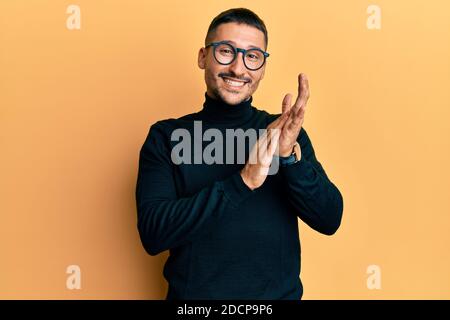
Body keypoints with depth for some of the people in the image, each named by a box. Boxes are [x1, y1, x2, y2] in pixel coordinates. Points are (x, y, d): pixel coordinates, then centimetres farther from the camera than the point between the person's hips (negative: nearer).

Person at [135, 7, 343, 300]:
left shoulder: (285, 132, -3)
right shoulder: (166, 136, -8)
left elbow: (330, 220, -9)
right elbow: (152, 234, -18)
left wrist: (290, 155, -26)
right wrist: (242, 182, -27)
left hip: (280, 292, 2)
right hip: (193, 293, -1)